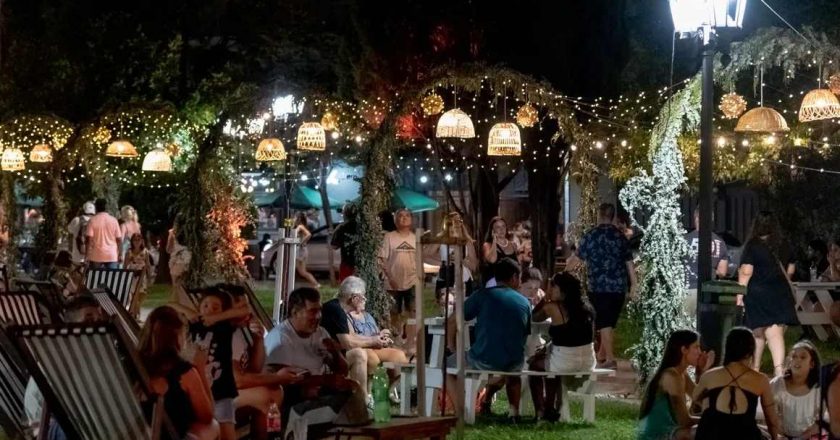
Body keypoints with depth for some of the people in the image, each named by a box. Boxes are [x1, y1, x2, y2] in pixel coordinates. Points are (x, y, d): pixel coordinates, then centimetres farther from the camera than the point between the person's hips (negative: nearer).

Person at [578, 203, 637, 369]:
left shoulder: (591, 236, -4)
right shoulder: (620, 236, 7)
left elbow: (579, 257, 7)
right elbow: (629, 262, 5)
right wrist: (633, 283, 9)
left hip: (599, 286, -4)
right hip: (619, 286, 4)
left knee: (604, 323, -2)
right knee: (609, 322, 15)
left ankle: (610, 359, -9)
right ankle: (601, 355, 26)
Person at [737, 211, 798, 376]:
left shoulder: (753, 245, -8)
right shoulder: (781, 246, 6)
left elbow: (746, 272, -13)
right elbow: (790, 269, 17)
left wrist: (740, 293, -10)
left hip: (758, 293, -3)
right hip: (781, 293, 3)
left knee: (758, 332, 9)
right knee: (776, 332, -3)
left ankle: (755, 367, 21)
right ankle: (779, 368, -17)